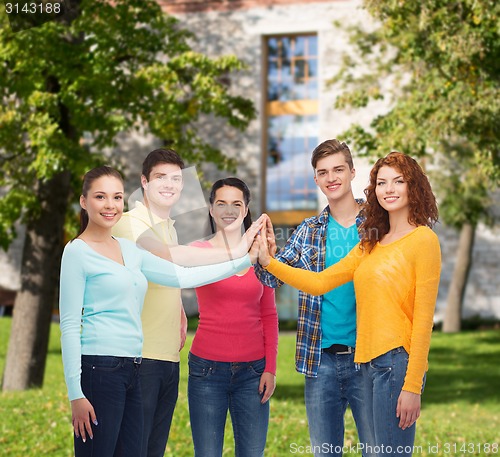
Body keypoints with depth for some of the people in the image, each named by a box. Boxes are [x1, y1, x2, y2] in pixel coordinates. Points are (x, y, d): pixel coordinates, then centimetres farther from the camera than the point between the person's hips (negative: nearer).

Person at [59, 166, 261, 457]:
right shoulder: (78, 252, -4)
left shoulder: (129, 250, 16)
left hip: (132, 369, 7)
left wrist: (245, 261, 8)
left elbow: (182, 277, 13)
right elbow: (69, 326, -8)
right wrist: (76, 393, -13)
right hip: (99, 368, -7)